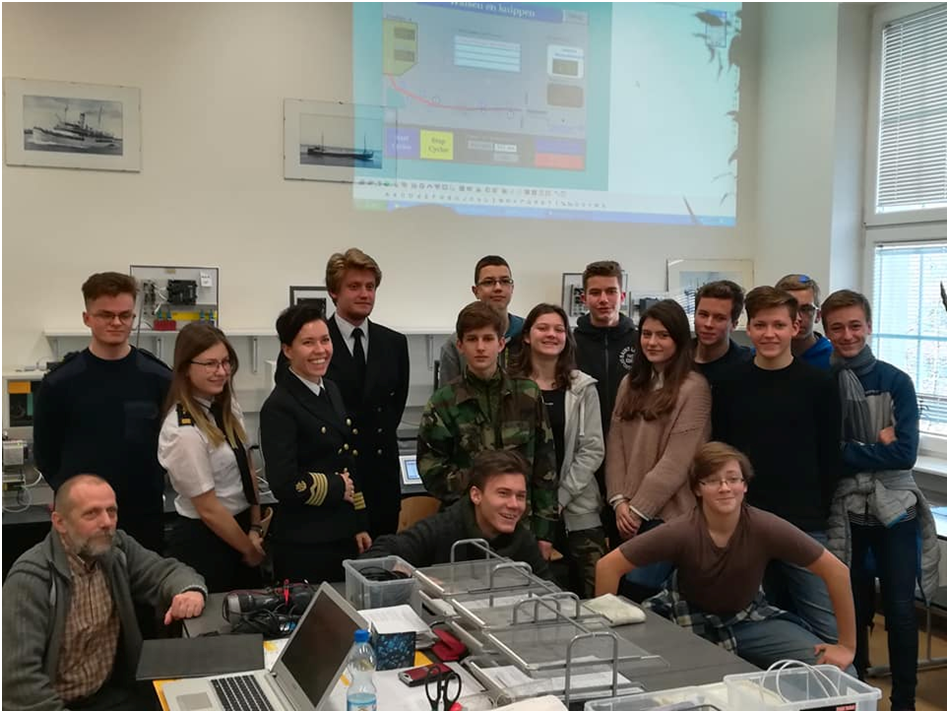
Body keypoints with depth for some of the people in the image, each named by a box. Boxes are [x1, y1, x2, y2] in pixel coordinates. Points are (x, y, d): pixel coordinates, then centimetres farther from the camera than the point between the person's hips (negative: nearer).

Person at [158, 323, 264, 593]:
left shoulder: (228, 407, -1)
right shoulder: (184, 431, -24)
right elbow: (208, 509, -19)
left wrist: (255, 529, -2)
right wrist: (249, 549, -7)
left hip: (240, 527, 7)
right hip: (204, 543, -7)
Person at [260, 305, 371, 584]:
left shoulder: (331, 390, 10)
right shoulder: (278, 407, -15)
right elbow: (285, 484, -22)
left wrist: (360, 524, 14)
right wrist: (338, 487, -9)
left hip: (343, 535, 8)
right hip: (304, 546, -8)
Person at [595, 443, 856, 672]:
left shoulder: (766, 528, -23)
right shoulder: (681, 532, -26)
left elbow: (836, 570, -15)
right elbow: (608, 566, -22)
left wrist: (847, 645, -11)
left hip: (750, 619, 2)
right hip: (688, 622, -1)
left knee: (836, 674, -14)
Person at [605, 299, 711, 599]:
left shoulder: (693, 387, -10)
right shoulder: (631, 383, 13)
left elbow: (677, 460, -14)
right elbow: (615, 444, 7)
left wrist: (639, 508, -11)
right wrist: (619, 500, -4)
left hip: (667, 513, -6)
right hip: (629, 513, 6)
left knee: (637, 594, -10)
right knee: (619, 591, 8)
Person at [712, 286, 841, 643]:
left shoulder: (818, 383, -1)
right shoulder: (729, 384, 3)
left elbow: (829, 456, 2)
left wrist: (821, 513, 0)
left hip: (805, 527, -2)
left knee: (829, 633, -4)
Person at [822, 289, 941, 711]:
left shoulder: (896, 382, -5)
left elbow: (905, 453, -11)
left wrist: (845, 451, -14)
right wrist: (874, 448, -14)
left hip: (893, 507, -1)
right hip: (844, 510, 1)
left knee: (899, 609, 2)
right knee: (851, 608, 11)